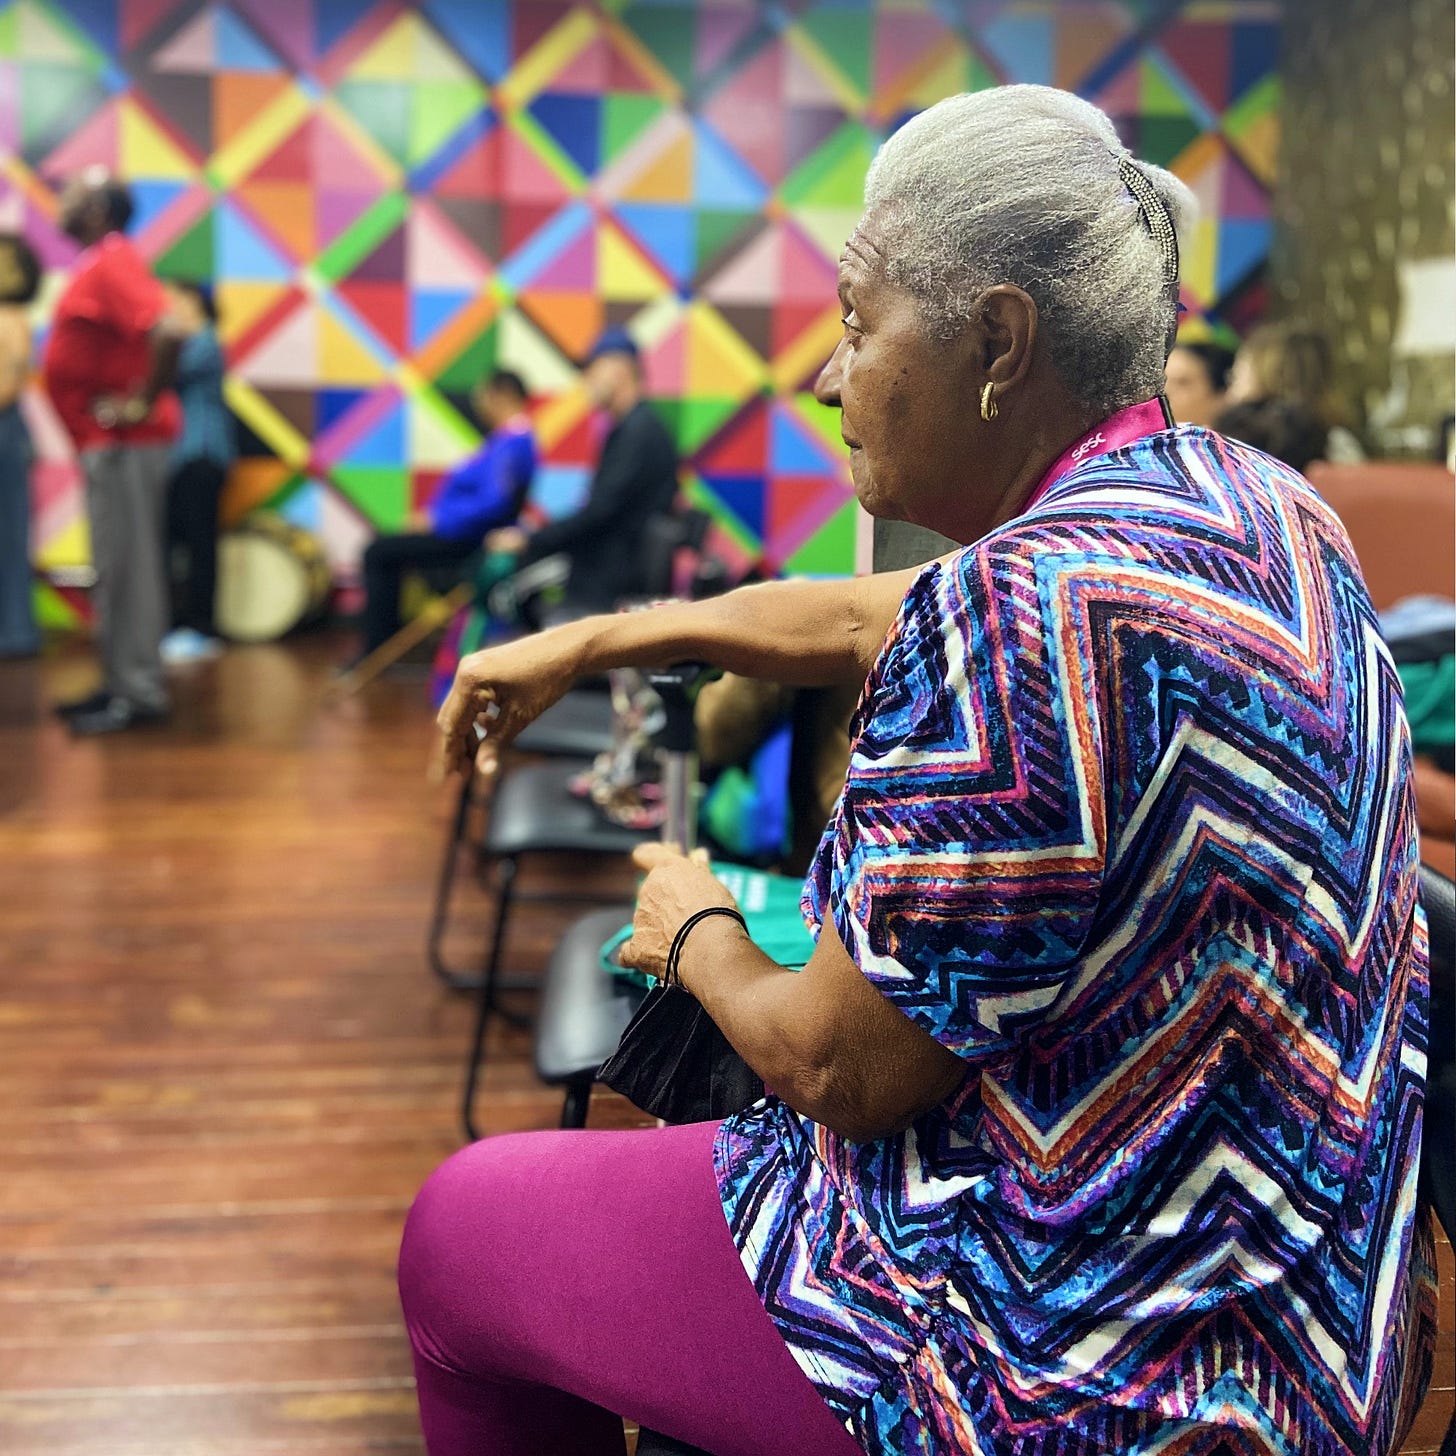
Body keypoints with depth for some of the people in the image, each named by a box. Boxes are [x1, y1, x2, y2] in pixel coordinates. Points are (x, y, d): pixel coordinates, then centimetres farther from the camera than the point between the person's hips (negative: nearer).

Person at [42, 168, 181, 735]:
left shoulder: (111, 263, -15)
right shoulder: (98, 264, 15)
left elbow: (166, 332, -30)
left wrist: (145, 402, -22)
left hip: (121, 443, -10)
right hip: (104, 440, 10)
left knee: (124, 564, -6)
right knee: (116, 564, 13)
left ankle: (138, 694, -1)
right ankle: (122, 683, 20)